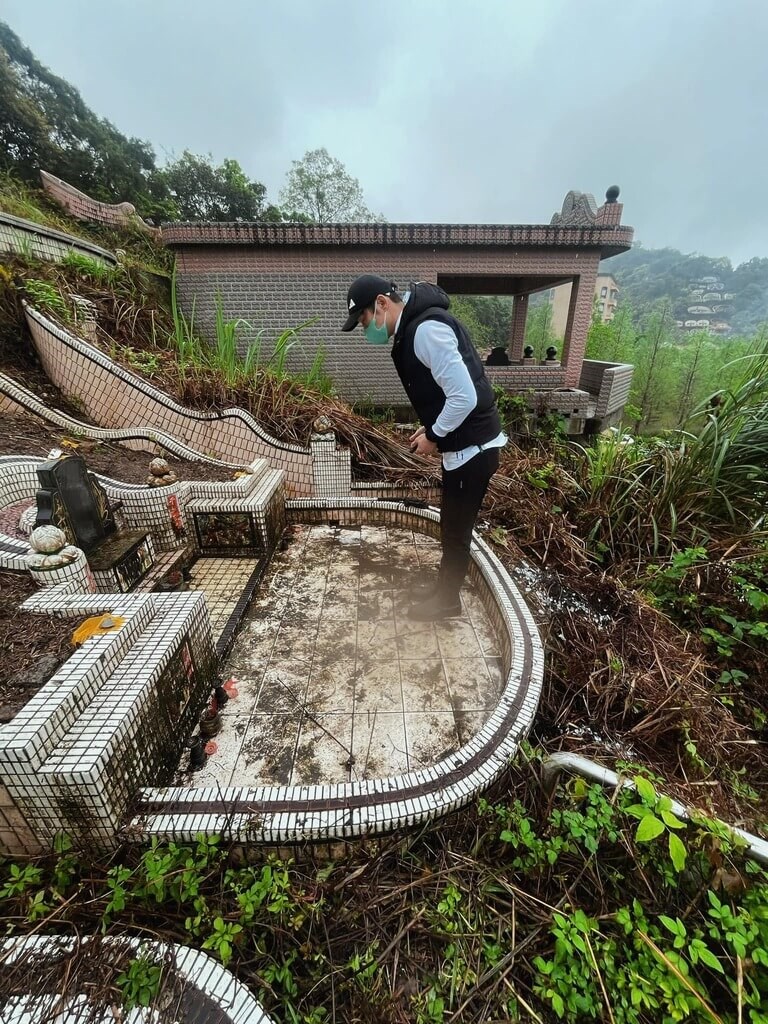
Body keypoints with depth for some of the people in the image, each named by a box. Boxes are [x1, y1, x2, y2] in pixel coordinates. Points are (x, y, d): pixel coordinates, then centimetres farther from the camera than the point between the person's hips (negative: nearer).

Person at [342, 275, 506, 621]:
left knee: (456, 530, 6)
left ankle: (447, 599, 27)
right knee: (451, 525, 21)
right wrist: (429, 427, 10)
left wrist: (433, 436, -13)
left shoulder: (427, 330, -21)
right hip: (462, 446, 10)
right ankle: (443, 586, 40)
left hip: (473, 448, -10)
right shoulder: (413, 326, 12)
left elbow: (465, 397, -26)